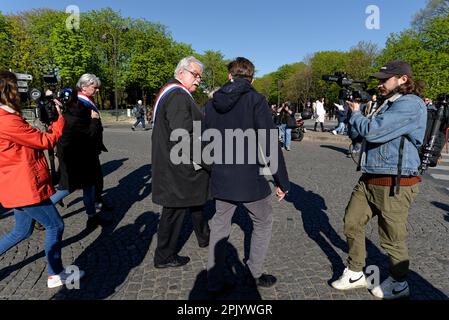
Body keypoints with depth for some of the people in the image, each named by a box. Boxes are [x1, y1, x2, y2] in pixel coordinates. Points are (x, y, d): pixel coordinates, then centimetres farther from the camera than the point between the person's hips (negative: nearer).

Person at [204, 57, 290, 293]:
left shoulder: (212, 103, 5)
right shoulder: (255, 100, -10)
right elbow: (270, 143, -15)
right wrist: (282, 181, -9)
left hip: (221, 179, 5)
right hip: (250, 179, -4)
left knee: (219, 226, 18)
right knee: (263, 223, 19)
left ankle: (214, 281, 24)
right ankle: (254, 274, 27)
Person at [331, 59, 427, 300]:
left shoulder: (410, 104, -14)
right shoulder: (387, 103, 17)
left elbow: (372, 131, -24)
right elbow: (358, 133, 20)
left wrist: (355, 113, -6)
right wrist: (354, 111, 7)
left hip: (395, 185, -9)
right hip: (369, 180, 9)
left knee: (392, 239, 7)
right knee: (351, 223, 11)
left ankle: (398, 285, 32)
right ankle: (355, 273, 29)